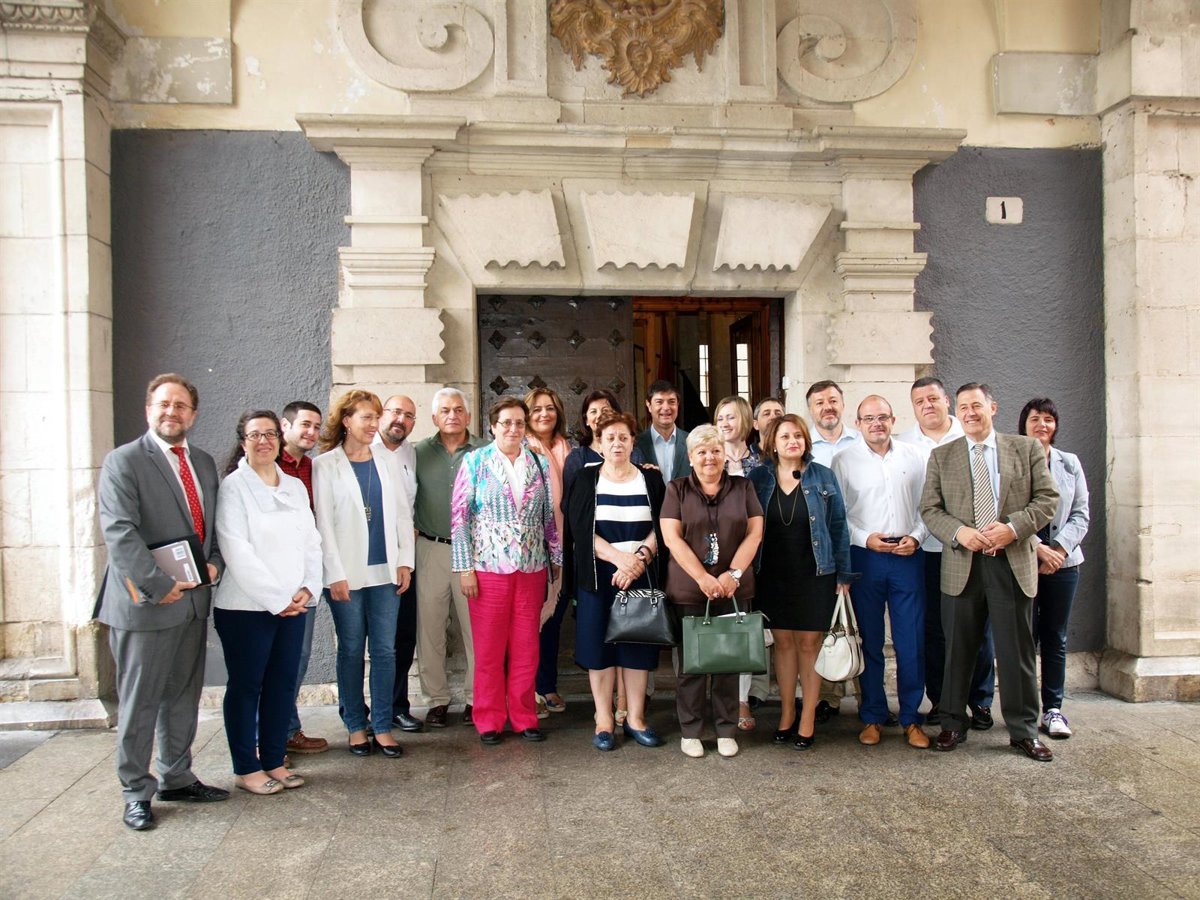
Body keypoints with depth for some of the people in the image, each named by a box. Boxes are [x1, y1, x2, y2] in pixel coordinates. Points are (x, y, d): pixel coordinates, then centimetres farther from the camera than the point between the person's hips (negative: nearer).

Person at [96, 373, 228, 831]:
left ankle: (177, 778, 30)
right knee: (139, 703, 5)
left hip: (194, 599, 6)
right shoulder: (124, 461, -8)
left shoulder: (204, 462, 13)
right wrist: (159, 585, -21)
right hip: (145, 603, -6)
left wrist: (214, 563, -1)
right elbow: (120, 532, -17)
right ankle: (136, 792, 19)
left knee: (184, 697, 16)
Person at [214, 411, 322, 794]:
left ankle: (274, 761, 22)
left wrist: (308, 588, -4)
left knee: (284, 684, 10)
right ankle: (246, 769, 16)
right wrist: (276, 598, -14)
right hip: (246, 605, -5)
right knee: (246, 686, 5)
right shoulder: (233, 486, -6)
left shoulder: (295, 486, 12)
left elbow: (311, 542, 11)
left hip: (293, 604, 6)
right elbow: (237, 552, -13)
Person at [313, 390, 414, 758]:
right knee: (351, 651, 6)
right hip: (347, 574, -3)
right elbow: (323, 521, -6)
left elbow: (402, 512, 10)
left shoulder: (385, 461, 9)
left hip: (386, 571, 3)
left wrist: (405, 561, 3)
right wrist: (335, 574, -10)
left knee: (385, 650, 5)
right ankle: (356, 726, 19)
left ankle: (382, 726, 14)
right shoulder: (325, 465, -2)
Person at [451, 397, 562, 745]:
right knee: (489, 647, 4)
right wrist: (465, 567, -7)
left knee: (526, 647, 8)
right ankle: (489, 720, 18)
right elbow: (459, 516, -2)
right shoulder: (475, 462, 0)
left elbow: (550, 516, 11)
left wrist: (556, 560, 9)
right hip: (488, 568, -2)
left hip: (532, 569, 2)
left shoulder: (538, 463, 8)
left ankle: (524, 717, 21)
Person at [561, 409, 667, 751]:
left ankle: (635, 717, 15)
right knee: (600, 644, 1)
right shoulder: (586, 481, 5)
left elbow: (660, 528, 1)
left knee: (638, 645, 4)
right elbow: (580, 529, -5)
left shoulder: (651, 480, 8)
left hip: (642, 575, 1)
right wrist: (619, 557, -17)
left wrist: (638, 559, -15)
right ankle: (604, 719, 12)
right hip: (598, 575, -1)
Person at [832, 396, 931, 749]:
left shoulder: (914, 457, 9)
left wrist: (916, 537, -6)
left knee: (912, 641, 2)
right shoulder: (843, 461, 3)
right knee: (869, 641, 7)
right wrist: (865, 538, -10)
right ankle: (873, 717, 18)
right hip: (864, 557, -1)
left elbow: (926, 505, 9)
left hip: (907, 556, 1)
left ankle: (910, 718, 15)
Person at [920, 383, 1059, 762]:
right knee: (958, 651, 9)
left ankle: (1024, 730, 18)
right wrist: (959, 532, -14)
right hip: (961, 564, 1)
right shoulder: (941, 456, 9)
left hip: (1013, 562, -1)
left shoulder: (1027, 448, 7)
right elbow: (929, 509, 4)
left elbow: (1048, 498, 1)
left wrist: (1013, 527, -14)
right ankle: (953, 725, 22)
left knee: (1017, 652, 5)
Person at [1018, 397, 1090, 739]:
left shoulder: (1070, 463, 11)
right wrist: (1037, 548, -15)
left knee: (1055, 636, 8)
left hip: (1063, 561, 3)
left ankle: (1053, 708, 15)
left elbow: (1081, 514, 7)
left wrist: (1059, 548, -8)